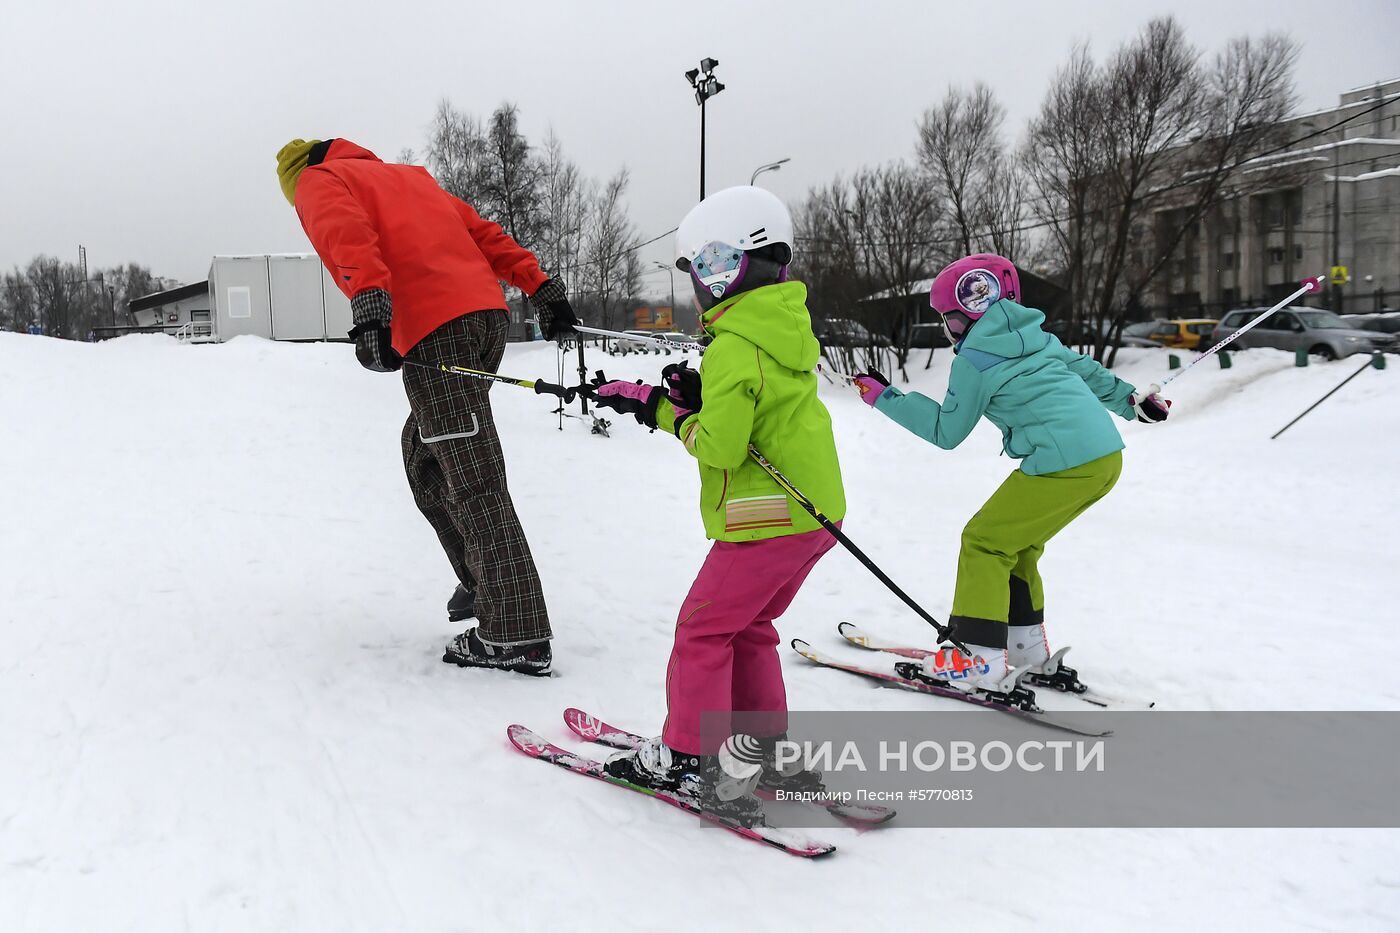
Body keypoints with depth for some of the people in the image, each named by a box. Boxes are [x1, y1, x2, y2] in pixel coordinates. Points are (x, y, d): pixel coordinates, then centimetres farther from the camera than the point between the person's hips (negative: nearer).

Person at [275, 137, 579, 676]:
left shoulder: (316, 183, 13)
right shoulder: (409, 176, 33)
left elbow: (347, 234, -11)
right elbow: (484, 232, 23)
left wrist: (370, 306, -27)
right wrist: (540, 288, 17)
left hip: (435, 331, -7)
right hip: (486, 312, 8)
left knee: (474, 483, -8)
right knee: (423, 453, 21)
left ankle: (518, 636, -6)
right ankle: (485, 580, 23)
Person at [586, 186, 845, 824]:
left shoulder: (734, 347, -17)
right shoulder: (787, 327, 12)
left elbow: (719, 444, -23)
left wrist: (677, 417, -5)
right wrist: (652, 402, 6)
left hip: (764, 520, -9)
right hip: (815, 512, 9)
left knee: (703, 629, 3)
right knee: (748, 629, 20)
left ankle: (686, 759, 11)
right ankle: (768, 749, 26)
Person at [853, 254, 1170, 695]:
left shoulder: (974, 358, -4)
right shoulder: (1033, 335, 18)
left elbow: (946, 432, 4)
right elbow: (1085, 368, 29)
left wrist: (884, 397, 10)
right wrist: (1133, 400, 42)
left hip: (1063, 466, -9)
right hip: (1108, 456, 9)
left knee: (983, 541, 3)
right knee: (1016, 541, 21)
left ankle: (983, 661, 2)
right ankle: (1028, 650, 25)